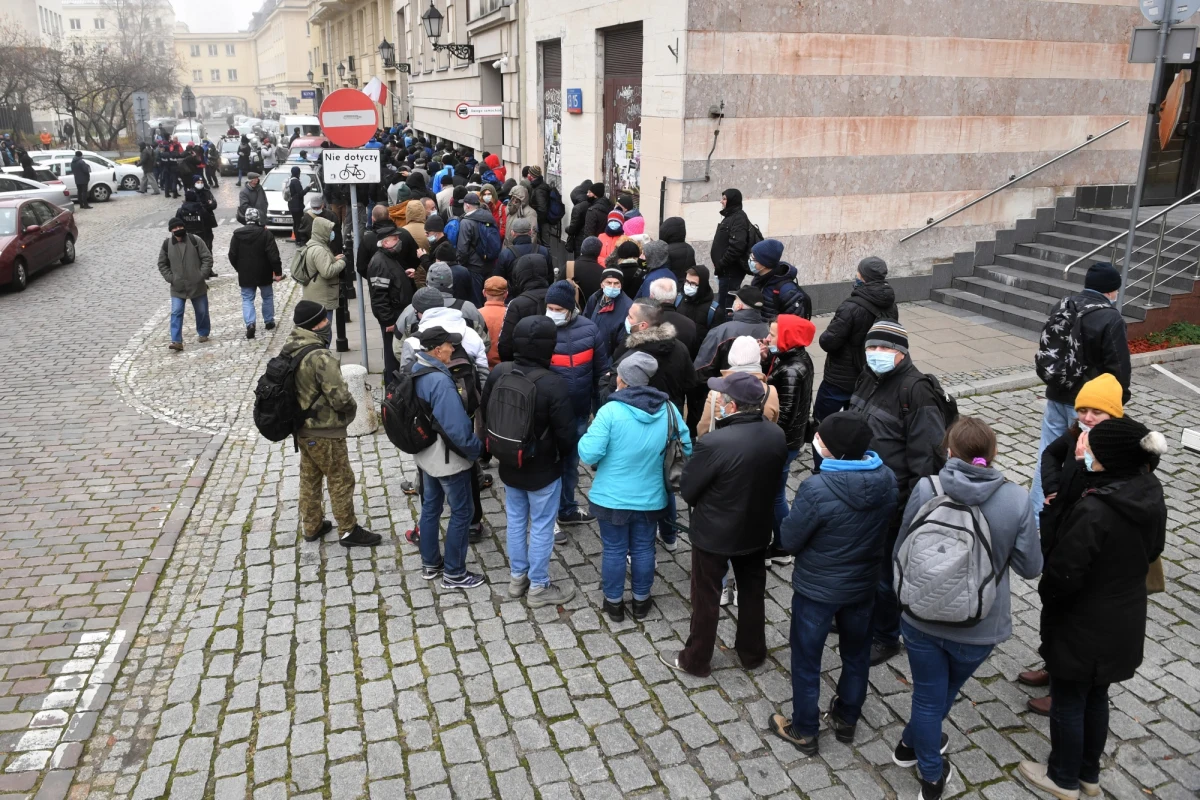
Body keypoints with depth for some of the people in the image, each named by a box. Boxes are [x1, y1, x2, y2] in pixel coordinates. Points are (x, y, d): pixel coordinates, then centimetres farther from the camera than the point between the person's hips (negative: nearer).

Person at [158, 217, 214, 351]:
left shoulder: (195, 241, -6)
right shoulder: (167, 244, 0)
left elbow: (207, 258, -4)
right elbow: (162, 264, 10)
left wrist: (202, 275, -12)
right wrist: (170, 278, -3)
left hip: (197, 285, -1)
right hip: (177, 287, 1)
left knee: (201, 311, 13)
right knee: (176, 313, -8)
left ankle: (203, 333, 36)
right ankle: (176, 341, -8)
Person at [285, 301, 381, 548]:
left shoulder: (288, 351, 1)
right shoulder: (321, 357, -26)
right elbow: (340, 397, -27)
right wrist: (352, 407, -6)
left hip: (302, 428, 9)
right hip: (325, 432, -9)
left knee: (310, 478, 20)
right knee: (341, 480, 5)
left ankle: (311, 526, 34)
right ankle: (348, 531, 16)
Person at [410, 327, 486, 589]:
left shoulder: (417, 372, 0)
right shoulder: (440, 381, -29)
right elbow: (456, 427, -29)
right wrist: (476, 448, -14)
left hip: (426, 454, 9)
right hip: (448, 459, -9)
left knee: (430, 507, 20)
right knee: (462, 512, 5)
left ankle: (430, 563, 34)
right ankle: (454, 573, 15)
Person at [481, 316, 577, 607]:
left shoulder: (498, 373, -9)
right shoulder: (553, 383, -27)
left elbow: (485, 414, 6)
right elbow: (565, 433, -19)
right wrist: (565, 455, 4)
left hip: (509, 464, 6)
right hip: (543, 469, -6)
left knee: (516, 521, 20)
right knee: (541, 527, 9)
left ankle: (517, 578, 35)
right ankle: (538, 587, 22)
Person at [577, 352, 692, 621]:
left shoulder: (610, 410, -21)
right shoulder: (668, 409, -8)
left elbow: (588, 454, -21)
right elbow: (687, 449, 1)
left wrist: (588, 434, -1)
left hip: (612, 497, -3)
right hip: (650, 497, 3)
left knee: (614, 550, 14)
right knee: (643, 549, 19)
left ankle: (614, 602, 29)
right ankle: (641, 601, 34)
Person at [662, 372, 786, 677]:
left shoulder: (714, 443, -31)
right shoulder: (776, 435, -11)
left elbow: (687, 490, -18)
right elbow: (772, 478, 4)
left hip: (714, 532, -5)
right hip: (757, 528, 6)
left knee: (706, 597, 13)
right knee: (753, 591, 23)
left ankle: (696, 660, 29)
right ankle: (752, 652, 41)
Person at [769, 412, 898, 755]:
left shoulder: (817, 490, -32)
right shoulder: (888, 480, -14)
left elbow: (789, 540, -20)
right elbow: (885, 527, 3)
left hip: (817, 588, -5)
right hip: (863, 584, 5)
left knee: (806, 660, 16)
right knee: (856, 654, 25)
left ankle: (804, 731, 32)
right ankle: (847, 720, 45)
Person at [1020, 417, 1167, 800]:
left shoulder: (1094, 512, -33)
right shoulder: (1150, 493, -7)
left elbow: (1063, 573, -26)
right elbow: (1151, 549, 9)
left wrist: (1047, 595, -6)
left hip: (1082, 628, -7)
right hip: (1124, 624, 8)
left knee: (1067, 702, 14)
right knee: (1096, 698, 25)